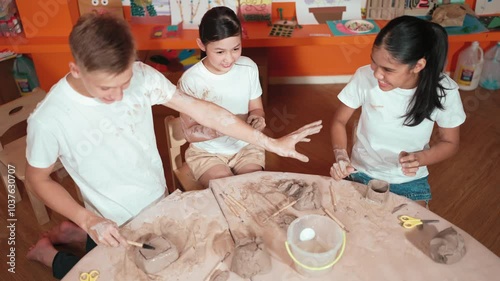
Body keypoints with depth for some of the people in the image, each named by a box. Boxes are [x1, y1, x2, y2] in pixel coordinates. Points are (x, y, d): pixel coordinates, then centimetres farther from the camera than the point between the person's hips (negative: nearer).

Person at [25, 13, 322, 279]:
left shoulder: (142, 76, -21)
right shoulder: (49, 120, -28)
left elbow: (202, 110, -19)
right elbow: (38, 178, -11)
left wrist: (271, 143, -18)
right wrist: (88, 220, -23)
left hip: (158, 203, 4)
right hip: (113, 226, -4)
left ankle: (73, 232, 43)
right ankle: (49, 253, 41)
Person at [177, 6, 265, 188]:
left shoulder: (249, 67, -8)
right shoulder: (190, 80, -19)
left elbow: (256, 108, 4)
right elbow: (190, 133, -15)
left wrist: (256, 118, -20)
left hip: (246, 146, 3)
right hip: (207, 152, -2)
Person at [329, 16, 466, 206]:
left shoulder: (444, 91, -20)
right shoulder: (365, 77, -23)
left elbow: (450, 143, -4)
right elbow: (339, 121, -7)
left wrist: (420, 158, -24)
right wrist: (340, 156, -25)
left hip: (410, 181, 1)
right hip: (362, 173, 0)